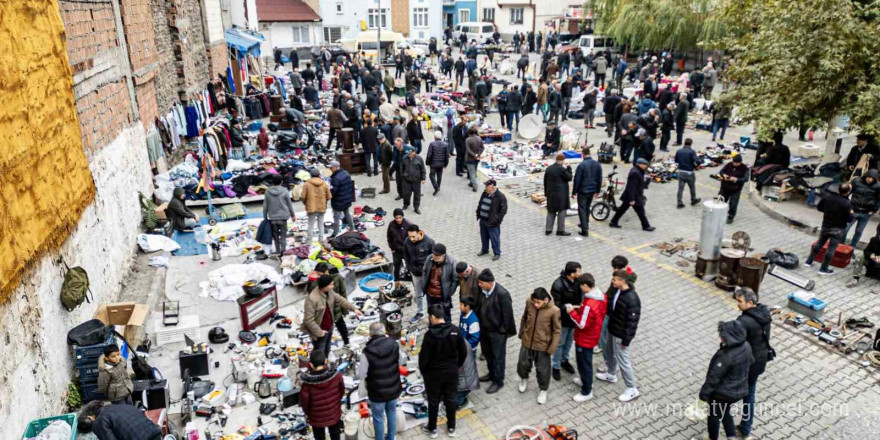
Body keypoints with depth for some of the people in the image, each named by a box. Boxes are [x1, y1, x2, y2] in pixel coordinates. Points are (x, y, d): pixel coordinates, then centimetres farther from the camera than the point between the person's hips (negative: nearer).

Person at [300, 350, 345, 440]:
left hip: (316, 418, -2)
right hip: (334, 414, 2)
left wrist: (307, 413, 7)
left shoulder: (307, 384, -29)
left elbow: (304, 402, -15)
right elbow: (342, 392, -5)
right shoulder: (336, 375, -22)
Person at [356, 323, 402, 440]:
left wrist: (356, 372, 3)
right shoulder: (394, 344, -14)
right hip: (394, 389, 4)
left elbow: (360, 375, -17)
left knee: (378, 418, 18)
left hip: (377, 392, -4)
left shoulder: (367, 352, -26)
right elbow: (400, 362, 3)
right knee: (392, 413, 27)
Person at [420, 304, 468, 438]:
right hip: (452, 372, 4)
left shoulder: (430, 334, -25)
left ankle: (432, 429, 32)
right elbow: (463, 352, -2)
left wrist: (423, 372, 1)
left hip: (434, 374, -3)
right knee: (450, 400, 19)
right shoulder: (455, 330, -12)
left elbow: (424, 357, -18)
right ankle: (451, 428, 34)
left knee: (433, 402, 15)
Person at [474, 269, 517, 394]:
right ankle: (492, 374, 47)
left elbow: (507, 314, -20)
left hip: (497, 332, -7)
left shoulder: (502, 294, -29)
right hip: (484, 328, 7)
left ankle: (498, 381, 29)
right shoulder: (482, 290, -9)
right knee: (487, 353, 24)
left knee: (498, 357, 11)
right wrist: (479, 324, 10)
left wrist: (503, 331, -13)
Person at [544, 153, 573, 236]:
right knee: (561, 211, 2)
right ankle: (560, 230, 4)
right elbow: (569, 178, -5)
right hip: (561, 194, -7)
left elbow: (545, 182, 12)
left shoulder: (548, 168, 8)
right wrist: (568, 168, 3)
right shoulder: (562, 169, -15)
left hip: (551, 193, 7)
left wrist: (546, 193, 17)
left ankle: (548, 229, 13)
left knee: (551, 211, 13)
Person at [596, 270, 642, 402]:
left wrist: (626, 340, -20)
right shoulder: (617, 290, -5)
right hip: (612, 331, 9)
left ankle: (632, 389, 20)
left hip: (622, 335, -9)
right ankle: (611, 375, 51)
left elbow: (632, 322, -25)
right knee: (610, 353, 27)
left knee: (623, 361, 3)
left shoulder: (632, 299, -31)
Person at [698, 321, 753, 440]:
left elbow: (714, 377, -26)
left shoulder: (726, 357, -35)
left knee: (714, 416, 19)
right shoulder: (746, 346, -12)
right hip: (739, 390, 7)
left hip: (722, 393, -7)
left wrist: (704, 394, -14)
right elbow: (750, 361, 9)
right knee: (726, 413, 30)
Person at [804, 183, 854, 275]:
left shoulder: (827, 196, -9)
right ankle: (823, 269, 11)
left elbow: (819, 208, 5)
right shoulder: (846, 203, -23)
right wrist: (851, 213, 1)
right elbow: (849, 219, -17)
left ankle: (808, 262, 26)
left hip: (825, 226, 5)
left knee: (819, 243, 22)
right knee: (831, 248, 4)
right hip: (838, 229, -5)